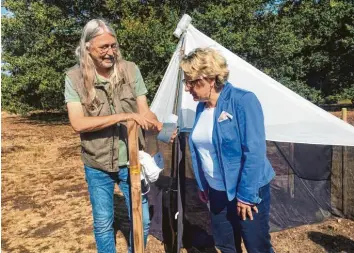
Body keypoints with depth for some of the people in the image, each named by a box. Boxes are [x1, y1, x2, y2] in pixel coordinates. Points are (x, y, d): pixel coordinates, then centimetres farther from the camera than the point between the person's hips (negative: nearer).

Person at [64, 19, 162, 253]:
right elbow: (78, 123, -19)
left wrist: (162, 127, -26)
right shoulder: (74, 78, -10)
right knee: (103, 224, 17)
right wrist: (123, 116, -27)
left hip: (131, 161, 1)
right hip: (97, 166, -1)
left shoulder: (131, 70, -6)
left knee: (141, 221, 13)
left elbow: (144, 111, -4)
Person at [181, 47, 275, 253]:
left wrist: (246, 195, -20)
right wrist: (203, 185, 15)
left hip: (248, 192, -6)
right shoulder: (202, 106, 2)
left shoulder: (243, 101, -19)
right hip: (217, 191, 7)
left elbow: (254, 152, -22)